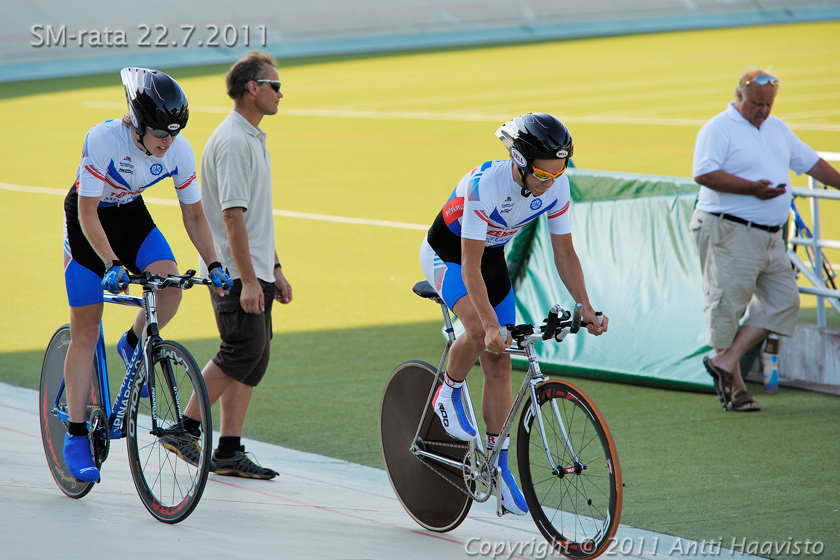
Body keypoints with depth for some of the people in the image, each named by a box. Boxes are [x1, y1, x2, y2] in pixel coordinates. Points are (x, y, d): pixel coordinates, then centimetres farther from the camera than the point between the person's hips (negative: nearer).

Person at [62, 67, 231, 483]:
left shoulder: (179, 150, -18)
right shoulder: (103, 140, -32)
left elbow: (193, 215, -6)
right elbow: (88, 213, -29)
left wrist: (214, 265, -15)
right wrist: (112, 265, -39)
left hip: (131, 215, 4)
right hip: (88, 219, -4)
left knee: (170, 288, -23)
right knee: (85, 331, -5)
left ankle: (133, 346, 9)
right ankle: (76, 436, 1)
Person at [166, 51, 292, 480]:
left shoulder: (252, 138, 18)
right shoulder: (232, 141, -15)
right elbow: (233, 215, -21)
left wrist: (274, 269, 24)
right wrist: (247, 280, -24)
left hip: (254, 272, 10)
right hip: (235, 272, -10)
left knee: (254, 357, 6)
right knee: (241, 352, -11)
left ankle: (229, 452, 6)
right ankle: (183, 429, -1)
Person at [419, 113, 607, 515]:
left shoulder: (556, 187, -20)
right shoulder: (484, 184, -37)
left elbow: (564, 253, -8)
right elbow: (470, 266, -36)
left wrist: (586, 308, -18)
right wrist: (492, 326, -42)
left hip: (493, 256, 5)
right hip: (447, 254, -5)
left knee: (499, 363, 1)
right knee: (480, 332, -32)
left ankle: (498, 468, 7)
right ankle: (448, 394, -3)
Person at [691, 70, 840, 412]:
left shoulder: (777, 129, 18)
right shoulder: (719, 129, -7)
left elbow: (810, 162, 26)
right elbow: (704, 174, -19)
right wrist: (752, 188, -24)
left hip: (770, 237, 8)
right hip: (729, 233, -8)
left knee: (783, 300, 2)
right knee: (728, 305, -6)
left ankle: (725, 361, 1)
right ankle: (734, 386, 1)